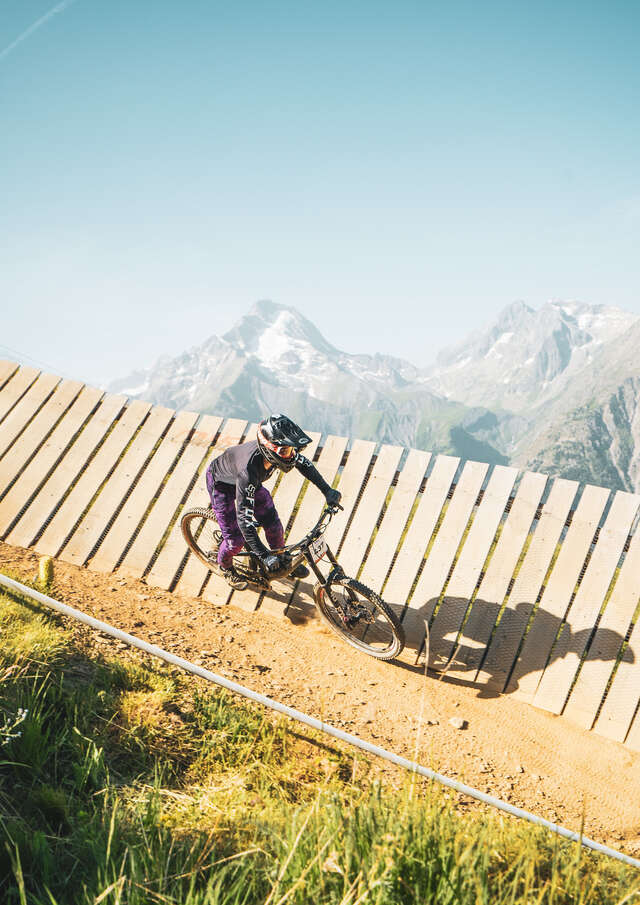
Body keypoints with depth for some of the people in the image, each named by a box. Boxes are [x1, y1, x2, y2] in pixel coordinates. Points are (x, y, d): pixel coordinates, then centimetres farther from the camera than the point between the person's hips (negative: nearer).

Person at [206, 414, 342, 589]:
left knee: (273, 525, 4)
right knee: (235, 539, -4)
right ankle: (224, 566, 30)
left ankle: (281, 560, 34)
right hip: (222, 483, -5)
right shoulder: (249, 469, -47)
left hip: (252, 482, 6)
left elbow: (304, 463, -6)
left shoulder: (279, 449, -30)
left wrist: (327, 491, -10)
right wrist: (264, 556, -42)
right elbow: (244, 517, -43)